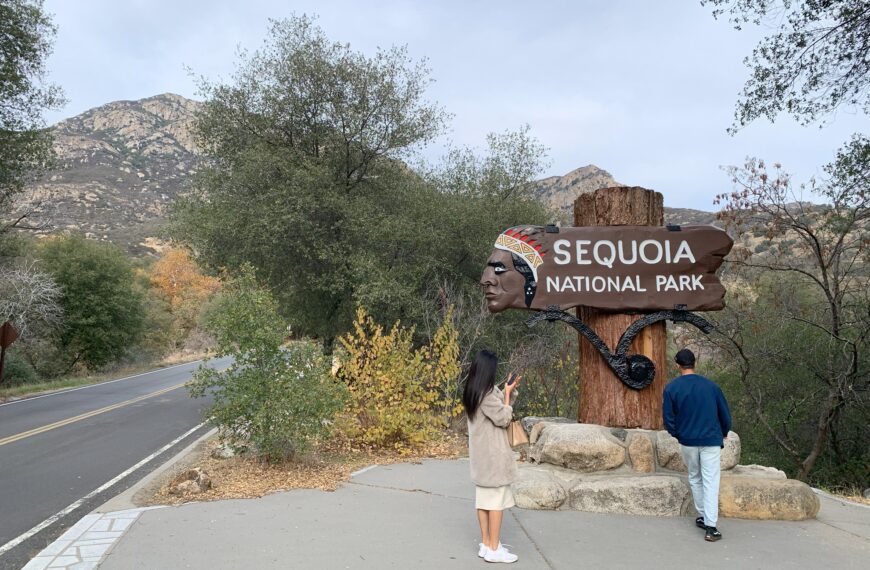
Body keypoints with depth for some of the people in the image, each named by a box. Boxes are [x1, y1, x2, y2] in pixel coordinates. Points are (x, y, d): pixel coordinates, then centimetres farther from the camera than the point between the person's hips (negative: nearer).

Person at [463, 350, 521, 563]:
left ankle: (486, 544, 19)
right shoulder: (487, 394, -21)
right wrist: (507, 394, -8)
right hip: (493, 454, -9)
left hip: (481, 454, 9)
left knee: (483, 498, 12)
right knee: (497, 500, -2)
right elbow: (504, 419, -15)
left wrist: (508, 390, 5)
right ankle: (494, 549, 4)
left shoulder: (474, 392, 8)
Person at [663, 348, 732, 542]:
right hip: (711, 441, -1)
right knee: (711, 482, 0)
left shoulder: (672, 388, -5)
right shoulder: (710, 385, -2)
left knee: (695, 479, 20)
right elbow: (725, 413, 5)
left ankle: (702, 516, 28)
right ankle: (710, 526, -6)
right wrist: (724, 434, 22)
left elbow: (668, 417, -4)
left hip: (687, 441, 1)